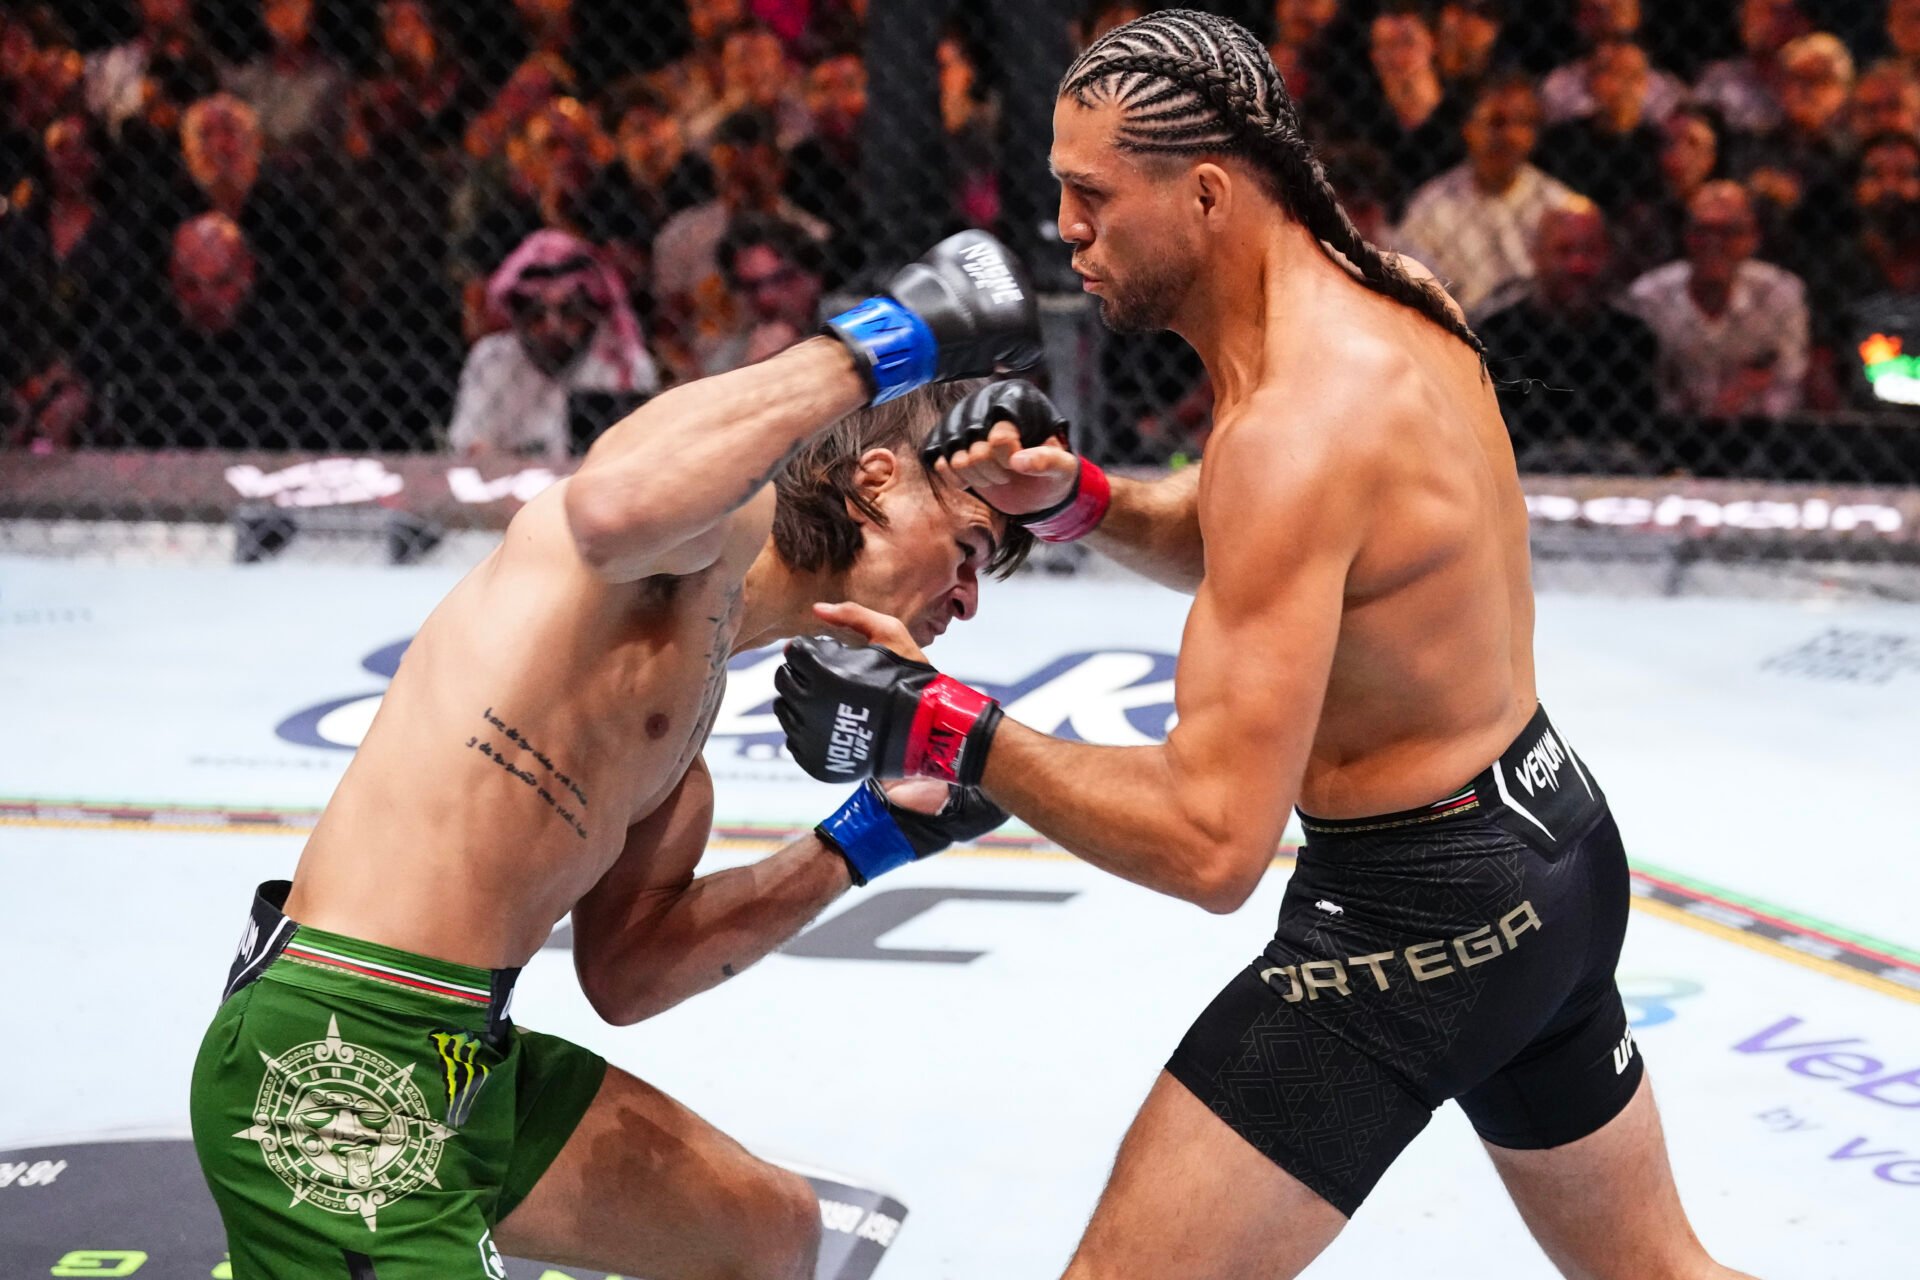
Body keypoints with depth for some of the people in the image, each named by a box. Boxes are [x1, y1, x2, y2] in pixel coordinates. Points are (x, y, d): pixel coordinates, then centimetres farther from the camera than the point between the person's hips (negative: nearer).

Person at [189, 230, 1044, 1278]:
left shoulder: (698, 686, 19)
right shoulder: (725, 519, -7)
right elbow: (615, 504, -33)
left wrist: (863, 843, 18)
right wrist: (883, 341, -22)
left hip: (467, 1062, 10)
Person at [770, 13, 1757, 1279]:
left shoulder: (1300, 423, -27)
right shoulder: (1392, 294, -1)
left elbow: (1214, 839, -29)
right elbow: (1238, 545, 17)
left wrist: (942, 724, -26)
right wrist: (1075, 498, -2)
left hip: (1420, 916, -10)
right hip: (1555, 845, 10)